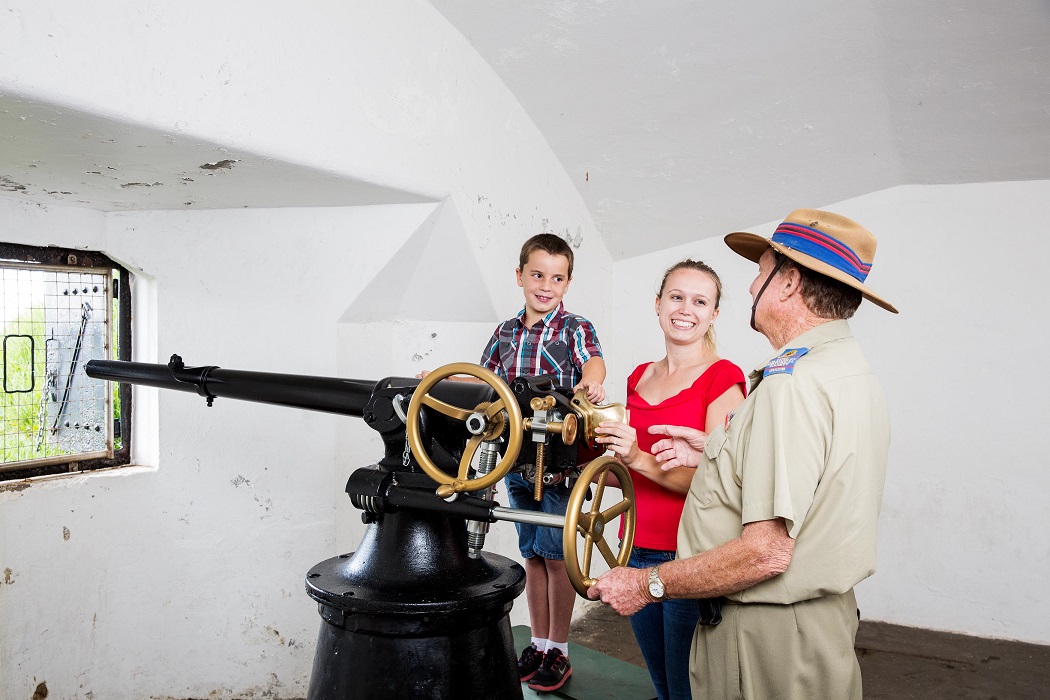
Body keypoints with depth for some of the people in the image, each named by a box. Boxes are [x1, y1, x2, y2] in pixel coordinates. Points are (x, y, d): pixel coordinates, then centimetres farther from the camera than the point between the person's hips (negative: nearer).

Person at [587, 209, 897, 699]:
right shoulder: (855, 371, 9)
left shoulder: (791, 384, -24)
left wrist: (647, 584, -18)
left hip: (770, 641, -10)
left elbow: (766, 553, -28)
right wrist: (716, 453, 11)